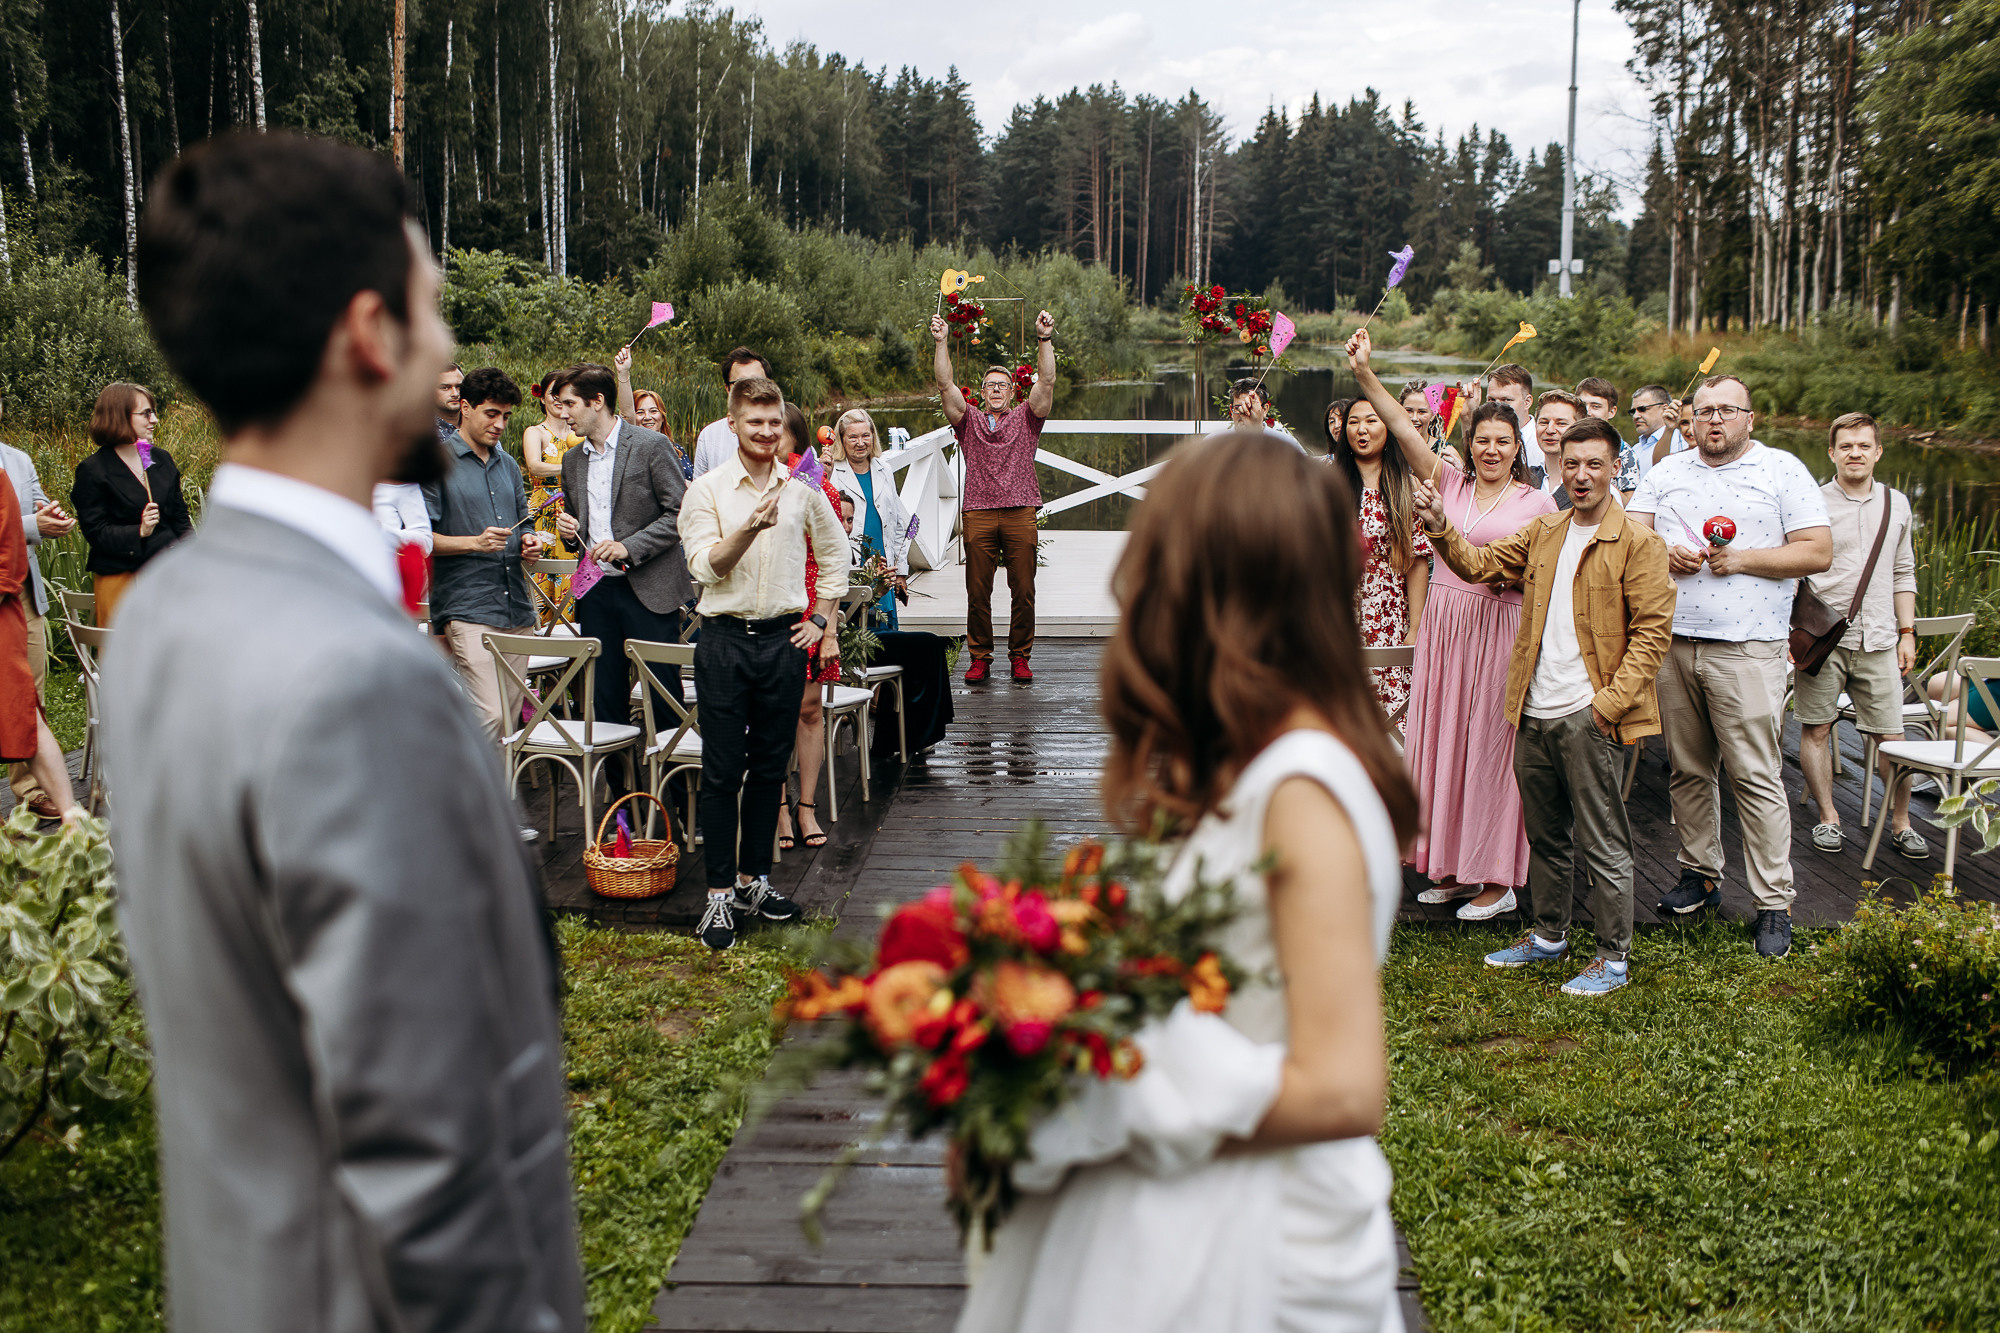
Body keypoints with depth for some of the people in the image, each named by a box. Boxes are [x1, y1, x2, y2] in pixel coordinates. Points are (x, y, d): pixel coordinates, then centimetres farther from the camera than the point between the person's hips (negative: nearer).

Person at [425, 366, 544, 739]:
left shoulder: (508, 466, 20)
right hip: (466, 610, -7)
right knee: (490, 716, -16)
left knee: (511, 716, 8)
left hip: (517, 608, 7)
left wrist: (529, 543, 6)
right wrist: (475, 543, -19)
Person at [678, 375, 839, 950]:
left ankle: (754, 879, 22)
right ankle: (720, 892, 6)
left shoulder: (804, 490, 6)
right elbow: (705, 566, -11)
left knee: (770, 768, 10)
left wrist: (821, 618, 12)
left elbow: (836, 554, 19)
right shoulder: (707, 489, -2)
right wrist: (752, 526, -26)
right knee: (722, 771, 0)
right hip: (725, 640, -3)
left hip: (784, 639, 3)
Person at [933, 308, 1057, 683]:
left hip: (1020, 514, 0)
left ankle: (1020, 657, 10)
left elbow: (1047, 381, 3)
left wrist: (1044, 339, -6)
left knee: (1023, 591, 0)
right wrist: (942, 343, -5)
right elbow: (945, 385, 4)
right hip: (978, 514, 0)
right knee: (977, 592, 0)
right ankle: (979, 659, 9)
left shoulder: (1026, 418, 14)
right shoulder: (968, 419, 16)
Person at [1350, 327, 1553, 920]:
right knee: (1442, 740, 7)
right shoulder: (1450, 482, 9)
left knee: (1490, 744, -1)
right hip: (1443, 624, 4)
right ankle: (1453, 867, 20)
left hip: (1500, 628, -4)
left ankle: (1497, 880, 9)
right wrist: (1365, 374, -9)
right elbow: (1405, 429, 0)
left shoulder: (1536, 502, 1)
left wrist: (1514, 573, -16)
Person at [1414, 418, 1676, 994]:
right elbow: (1479, 563, 16)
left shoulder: (1638, 544, -7)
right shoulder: (1543, 532, 12)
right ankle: (1550, 935, 33)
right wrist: (1440, 529, -2)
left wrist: (1612, 699, -16)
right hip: (1535, 714, 6)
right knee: (1545, 835, 18)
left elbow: (1653, 630, -10)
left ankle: (1614, 957, 13)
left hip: (1589, 716, -6)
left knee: (1603, 843, 1)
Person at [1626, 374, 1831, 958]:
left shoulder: (1783, 471, 2)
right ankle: (1700, 873, 25)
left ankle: (1774, 904, 1)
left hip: (1747, 649, -4)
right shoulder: (1666, 472, 14)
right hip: (1671, 643, 4)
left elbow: (1819, 552, -3)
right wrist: (1666, 553, -7)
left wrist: (1741, 560, -12)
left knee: (1757, 777, -5)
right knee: (1687, 769, 10)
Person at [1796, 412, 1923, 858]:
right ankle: (1828, 817, 16)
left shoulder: (1896, 504, 12)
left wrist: (1907, 632, 12)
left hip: (1877, 637, 3)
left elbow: (1903, 573, 18)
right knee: (1816, 728, 3)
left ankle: (1900, 823, 17)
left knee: (1890, 735, 3)